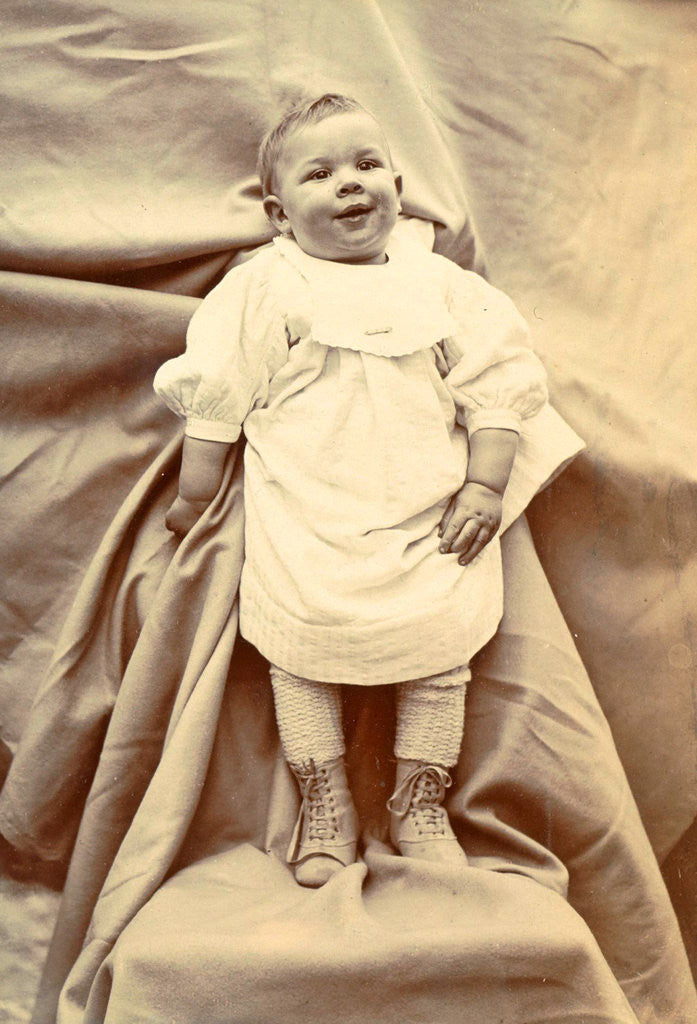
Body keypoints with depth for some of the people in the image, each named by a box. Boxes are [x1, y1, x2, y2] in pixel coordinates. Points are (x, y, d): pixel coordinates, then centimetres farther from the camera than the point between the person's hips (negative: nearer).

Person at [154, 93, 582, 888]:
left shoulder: (444, 287, 7)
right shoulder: (262, 292, 1)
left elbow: (496, 386, 7)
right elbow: (216, 401, 5)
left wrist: (486, 484, -2)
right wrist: (194, 496, 6)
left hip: (429, 524, 2)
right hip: (303, 522, -1)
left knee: (441, 646, -2)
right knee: (299, 648, -5)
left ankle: (420, 800, 19)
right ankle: (322, 800, 17)